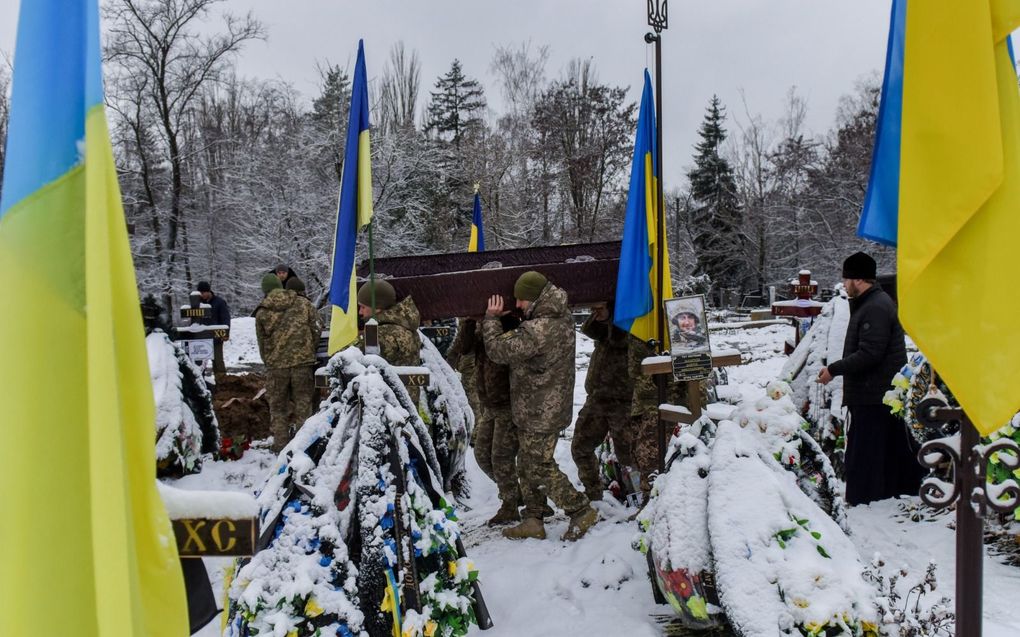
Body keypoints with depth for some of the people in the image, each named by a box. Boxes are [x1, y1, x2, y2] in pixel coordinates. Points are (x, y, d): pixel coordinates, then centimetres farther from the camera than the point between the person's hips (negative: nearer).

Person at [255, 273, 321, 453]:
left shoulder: (262, 313, 2)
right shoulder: (303, 303, 4)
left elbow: (262, 343, 7)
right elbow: (317, 329, 3)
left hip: (276, 365, 0)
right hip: (303, 361, 0)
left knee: (278, 406, 12)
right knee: (303, 402, 11)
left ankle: (281, 443, 14)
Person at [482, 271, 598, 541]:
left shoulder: (538, 331, -29)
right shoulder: (561, 318, 3)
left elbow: (499, 350, -21)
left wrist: (491, 318, -6)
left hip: (539, 414, -10)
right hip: (549, 408, 10)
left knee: (539, 468, 3)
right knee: (527, 464, 18)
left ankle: (581, 511, 15)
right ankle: (533, 521, 27)